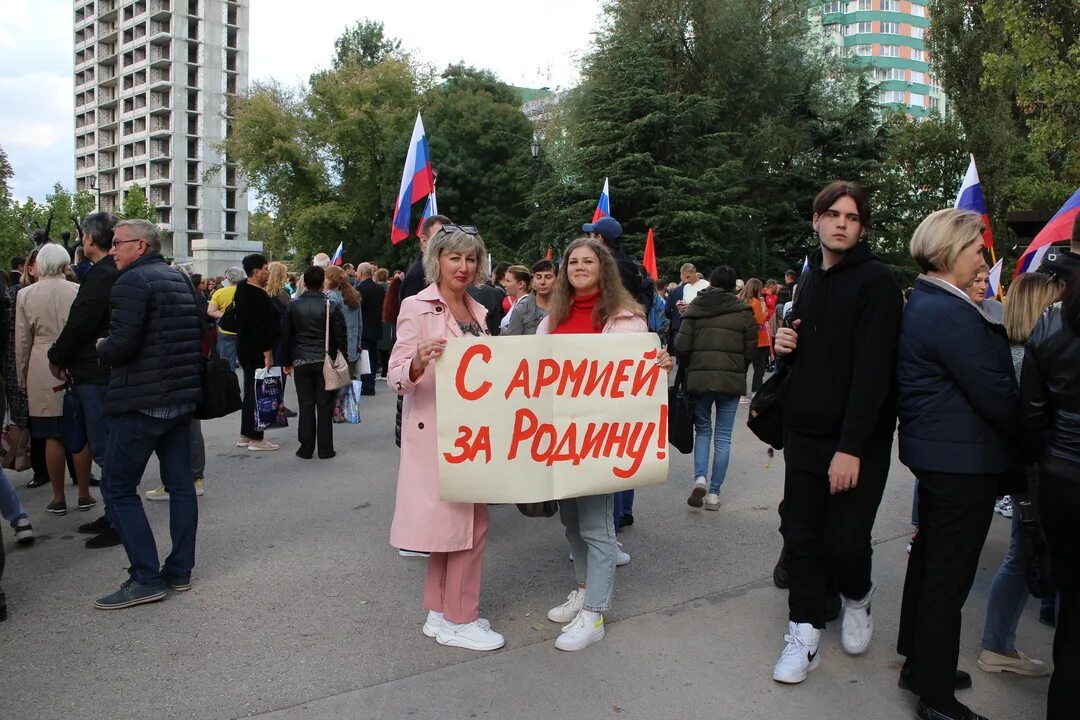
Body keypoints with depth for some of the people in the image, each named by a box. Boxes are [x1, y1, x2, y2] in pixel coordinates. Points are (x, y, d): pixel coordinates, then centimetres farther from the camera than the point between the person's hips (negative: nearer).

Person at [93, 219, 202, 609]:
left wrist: (101, 347, -1)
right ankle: (180, 570, 18)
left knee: (119, 489, 1)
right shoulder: (180, 279, 13)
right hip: (182, 397, 8)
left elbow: (121, 346, -21)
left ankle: (146, 578, -1)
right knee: (180, 484, 11)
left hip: (141, 401, -8)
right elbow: (197, 336, 17)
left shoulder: (132, 281, -13)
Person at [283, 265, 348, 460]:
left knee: (306, 405, 7)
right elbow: (341, 336, -4)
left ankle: (306, 449, 10)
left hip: (301, 362, 1)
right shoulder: (330, 306, -6)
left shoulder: (294, 306, 0)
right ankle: (325, 449, 8)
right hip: (325, 361, -1)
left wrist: (287, 362, 14)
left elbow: (285, 336, 5)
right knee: (325, 405, 4)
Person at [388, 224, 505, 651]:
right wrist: (419, 361, -37)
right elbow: (396, 378, -16)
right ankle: (459, 621, 13)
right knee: (471, 523, -4)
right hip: (436, 433, -7)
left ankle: (441, 613, 27)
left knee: (459, 521, 13)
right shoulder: (417, 307, -9)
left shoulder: (477, 311, 12)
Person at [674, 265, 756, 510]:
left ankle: (700, 477, -3)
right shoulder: (743, 311, 1)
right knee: (723, 437, 8)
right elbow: (751, 352, 1)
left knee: (703, 430, 18)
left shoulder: (695, 308, 1)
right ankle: (714, 493, 9)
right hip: (731, 380, -1)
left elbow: (681, 346, -5)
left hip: (699, 378, 1)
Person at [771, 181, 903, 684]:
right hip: (804, 431, 6)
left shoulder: (876, 281, -11)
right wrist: (785, 348, -2)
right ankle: (804, 635, 17)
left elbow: (873, 369, -18)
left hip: (857, 440, -6)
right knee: (801, 533, 6)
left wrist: (851, 447, -23)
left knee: (845, 539, -1)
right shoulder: (811, 279, 12)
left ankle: (857, 598, 31)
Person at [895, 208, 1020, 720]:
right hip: (965, 458, -10)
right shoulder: (951, 313, -21)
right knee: (950, 573, -1)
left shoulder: (923, 304, 11)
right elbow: (995, 394, -19)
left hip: (933, 450, 10)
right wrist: (1029, 441, -4)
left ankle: (921, 662, 36)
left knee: (929, 558, 20)